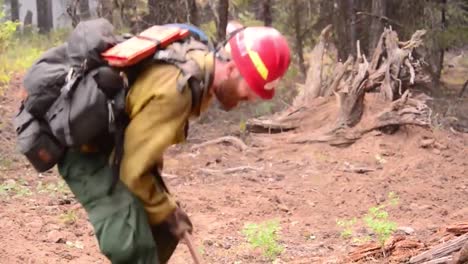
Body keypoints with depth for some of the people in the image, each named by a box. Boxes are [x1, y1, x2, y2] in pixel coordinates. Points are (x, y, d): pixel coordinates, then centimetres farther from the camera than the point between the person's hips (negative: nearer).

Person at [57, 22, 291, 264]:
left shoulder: (200, 64, -4)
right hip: (84, 147, -10)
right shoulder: (175, 90, -34)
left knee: (163, 230, 12)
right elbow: (134, 169, -27)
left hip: (114, 143, 10)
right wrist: (165, 211, -12)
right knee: (133, 244, -21)